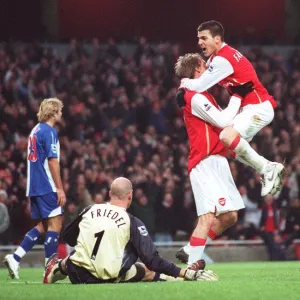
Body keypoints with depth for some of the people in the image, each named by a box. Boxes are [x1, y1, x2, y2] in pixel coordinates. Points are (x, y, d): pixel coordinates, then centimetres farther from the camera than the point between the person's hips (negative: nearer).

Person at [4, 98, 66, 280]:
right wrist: (60, 188, -16)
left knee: (42, 226, 13)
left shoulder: (36, 130, 16)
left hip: (34, 187, 9)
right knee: (55, 223, -4)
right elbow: (53, 161, -17)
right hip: (47, 187, -9)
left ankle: (15, 258, 5)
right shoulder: (49, 132, -12)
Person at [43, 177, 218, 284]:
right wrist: (187, 273, -7)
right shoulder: (132, 223, -5)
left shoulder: (90, 210, 7)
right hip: (105, 279, -4)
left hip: (77, 275, 4)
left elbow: (68, 238, 21)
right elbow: (152, 260, -9)